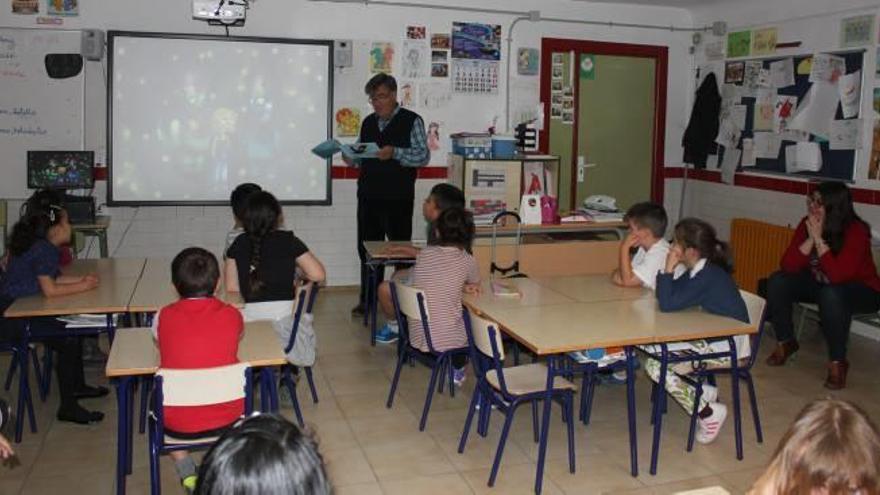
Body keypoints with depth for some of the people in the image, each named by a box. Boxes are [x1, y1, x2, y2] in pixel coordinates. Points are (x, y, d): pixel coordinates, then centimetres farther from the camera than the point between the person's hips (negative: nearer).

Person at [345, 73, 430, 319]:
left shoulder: (411, 121, -2)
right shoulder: (368, 122, 15)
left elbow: (423, 156, -9)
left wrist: (395, 153, -22)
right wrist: (350, 157, -1)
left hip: (398, 199, -5)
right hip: (368, 197, 5)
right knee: (367, 248, 9)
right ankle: (367, 300, 20)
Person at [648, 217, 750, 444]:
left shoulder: (708, 276, -24)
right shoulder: (699, 271, 5)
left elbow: (667, 304, -28)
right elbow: (670, 296, 5)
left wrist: (668, 269, -20)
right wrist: (669, 272, -10)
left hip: (729, 347, -10)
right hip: (713, 338, 10)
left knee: (655, 366, -14)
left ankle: (709, 412, -2)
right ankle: (703, 391, 12)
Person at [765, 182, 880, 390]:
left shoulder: (856, 231, -26)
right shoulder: (807, 224, -12)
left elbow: (838, 276, -37)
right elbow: (787, 266, -17)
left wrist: (818, 239, -34)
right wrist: (810, 239, -28)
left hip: (860, 291, -5)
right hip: (819, 283, 6)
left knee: (831, 295, -37)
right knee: (777, 281, -17)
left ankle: (837, 361, -19)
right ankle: (786, 342, 2)